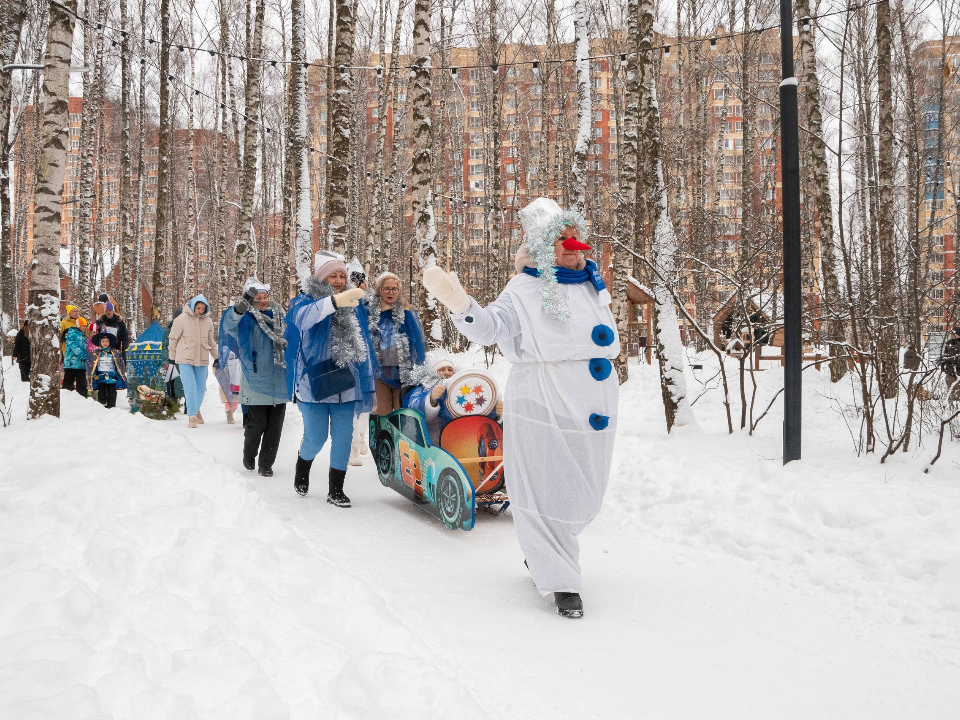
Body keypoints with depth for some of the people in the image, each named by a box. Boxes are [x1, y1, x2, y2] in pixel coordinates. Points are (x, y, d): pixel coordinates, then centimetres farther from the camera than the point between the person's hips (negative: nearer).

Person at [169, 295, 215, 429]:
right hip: (185, 359, -4)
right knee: (190, 387, -11)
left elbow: (210, 341, 19)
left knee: (201, 387, 10)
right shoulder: (182, 319, -7)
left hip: (202, 359, 4)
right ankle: (192, 416, -9)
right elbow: (173, 338, 2)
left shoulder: (208, 321, 5)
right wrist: (172, 357, 7)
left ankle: (196, 410, 32)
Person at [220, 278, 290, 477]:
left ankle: (266, 464, 14)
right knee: (257, 423, -1)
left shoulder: (279, 315, 10)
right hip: (256, 381, -4)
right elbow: (229, 324, -30)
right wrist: (241, 306, -48)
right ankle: (249, 456, 26)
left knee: (275, 425, 4)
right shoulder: (246, 319, -6)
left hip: (279, 381, 5)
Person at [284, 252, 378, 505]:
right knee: (316, 438, -1)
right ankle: (302, 468, 31)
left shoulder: (354, 307, 10)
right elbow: (304, 317, -30)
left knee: (343, 438, 2)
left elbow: (363, 346, 17)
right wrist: (334, 301, -47)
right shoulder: (304, 301, -4)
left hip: (345, 385, 4)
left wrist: (369, 379, 16)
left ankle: (336, 490, 15)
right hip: (314, 382, -4)